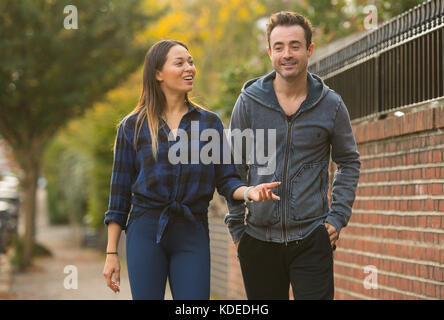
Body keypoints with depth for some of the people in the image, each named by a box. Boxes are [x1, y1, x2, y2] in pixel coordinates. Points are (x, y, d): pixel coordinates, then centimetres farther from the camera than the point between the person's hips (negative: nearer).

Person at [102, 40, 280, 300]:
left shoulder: (210, 122, 9)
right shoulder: (132, 127, 5)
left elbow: (226, 180, 8)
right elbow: (120, 192, 6)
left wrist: (248, 191, -16)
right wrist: (112, 253, 3)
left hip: (192, 234, 1)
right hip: (146, 231, -1)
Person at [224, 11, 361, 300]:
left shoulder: (331, 104, 1)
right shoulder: (249, 102, 0)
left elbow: (349, 162, 13)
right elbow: (234, 167, 7)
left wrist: (338, 216, 2)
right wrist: (236, 225, 5)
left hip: (312, 240, -1)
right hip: (259, 240, 1)